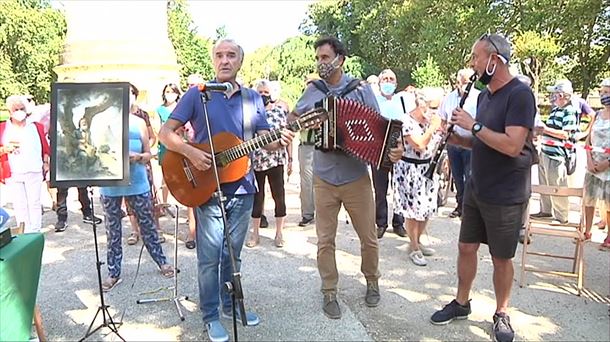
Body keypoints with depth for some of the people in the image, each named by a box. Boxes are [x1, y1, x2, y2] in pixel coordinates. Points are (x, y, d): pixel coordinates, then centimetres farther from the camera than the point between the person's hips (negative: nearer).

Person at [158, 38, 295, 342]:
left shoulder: (253, 98, 8)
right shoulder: (197, 94, -3)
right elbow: (165, 132, -6)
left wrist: (281, 141, -17)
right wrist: (190, 152, -23)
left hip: (242, 188, 4)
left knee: (232, 253, 16)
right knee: (210, 256, 3)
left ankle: (230, 304, 34)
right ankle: (211, 316, 20)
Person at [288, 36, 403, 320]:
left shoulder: (361, 89, -4)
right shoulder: (313, 90, 4)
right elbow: (293, 116, 17)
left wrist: (395, 148, -24)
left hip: (357, 179, -1)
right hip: (324, 179, 2)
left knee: (369, 237, 10)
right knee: (325, 240, 7)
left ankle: (372, 281, 35)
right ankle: (329, 293, 24)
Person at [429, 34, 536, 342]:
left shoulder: (520, 94, -16)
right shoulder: (484, 95, 9)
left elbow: (512, 146, -26)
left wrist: (473, 125, -21)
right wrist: (457, 138, -2)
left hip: (506, 196, -7)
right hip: (476, 188, 7)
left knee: (501, 258, 7)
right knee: (466, 247, 13)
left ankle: (501, 315, 28)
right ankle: (461, 303, 31)